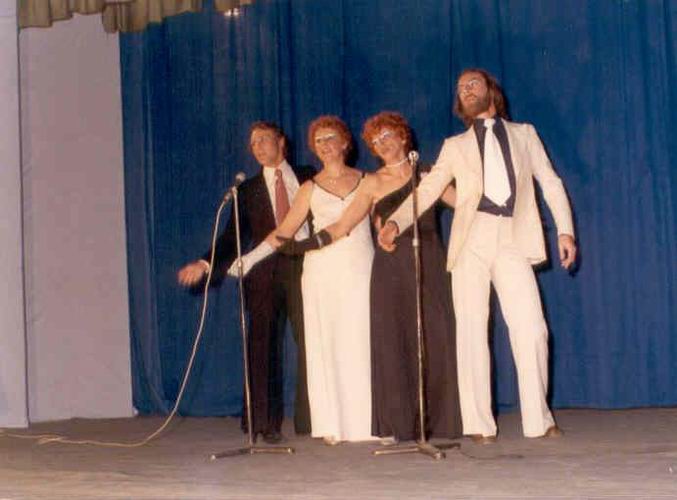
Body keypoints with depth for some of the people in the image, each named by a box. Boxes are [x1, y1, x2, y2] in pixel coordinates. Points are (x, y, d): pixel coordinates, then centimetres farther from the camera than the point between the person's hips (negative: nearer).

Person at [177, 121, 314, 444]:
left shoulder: (309, 178, 12)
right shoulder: (248, 189, 13)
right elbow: (233, 236, 7)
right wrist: (205, 263, -7)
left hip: (305, 265, -1)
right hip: (265, 272, 1)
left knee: (310, 343, -2)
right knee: (263, 347, 0)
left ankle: (309, 421, 7)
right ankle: (266, 423, 5)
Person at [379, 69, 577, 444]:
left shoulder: (523, 134, 19)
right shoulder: (455, 146, 17)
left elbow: (550, 182, 16)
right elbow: (426, 191, 9)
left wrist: (564, 230, 4)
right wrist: (395, 222, -7)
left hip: (513, 241, 0)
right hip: (471, 241, 0)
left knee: (531, 330, -8)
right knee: (471, 332, -5)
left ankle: (539, 419, 1)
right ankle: (479, 424, -2)